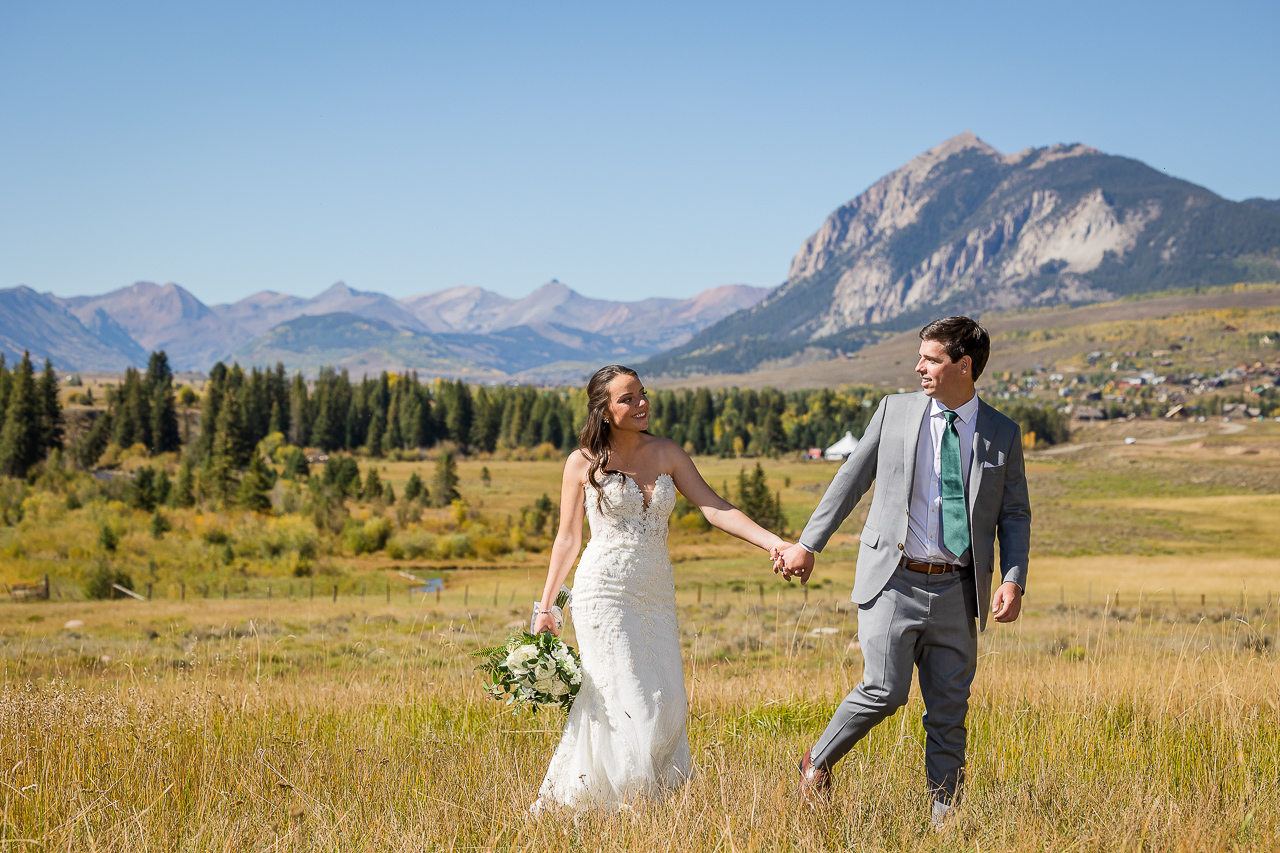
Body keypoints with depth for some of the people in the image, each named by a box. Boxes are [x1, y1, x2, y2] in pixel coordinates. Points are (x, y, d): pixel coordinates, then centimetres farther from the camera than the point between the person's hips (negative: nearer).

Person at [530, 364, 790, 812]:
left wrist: (772, 541, -15)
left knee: (667, 707, 1)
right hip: (604, 593, -4)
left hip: (656, 597, 4)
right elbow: (567, 538, 5)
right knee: (630, 707, -10)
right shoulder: (583, 463, -1)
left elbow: (714, 507, -2)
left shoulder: (667, 454, 6)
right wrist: (545, 607, 4)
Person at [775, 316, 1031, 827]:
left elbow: (1015, 515, 9)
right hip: (894, 579, -2)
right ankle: (818, 764, 10)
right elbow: (852, 479, 10)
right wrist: (809, 543, 8)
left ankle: (943, 819, 14)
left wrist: (1013, 580, -6)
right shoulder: (895, 410, 4)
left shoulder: (1003, 435, 6)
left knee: (949, 713, 4)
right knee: (884, 692, -14)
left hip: (955, 592, 2)